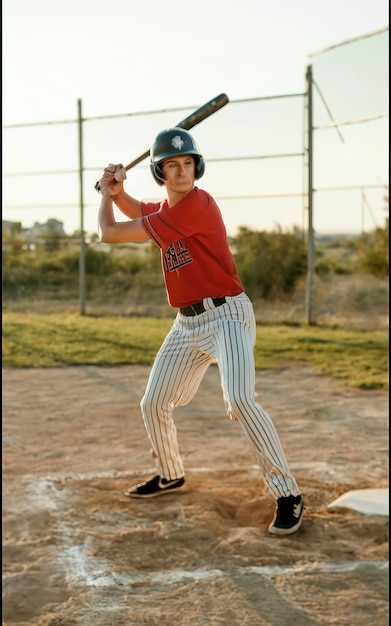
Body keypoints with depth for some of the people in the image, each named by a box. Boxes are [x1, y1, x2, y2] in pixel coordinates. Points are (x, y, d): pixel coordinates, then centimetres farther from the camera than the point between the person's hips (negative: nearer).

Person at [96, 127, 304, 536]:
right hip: (187, 323, 9)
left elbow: (110, 234, -14)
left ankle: (288, 495, -19)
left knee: (239, 400, -28)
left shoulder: (197, 204, -19)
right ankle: (170, 475, 40)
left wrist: (105, 195, 6)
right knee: (153, 404, 15)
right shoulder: (164, 208, 9)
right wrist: (117, 192, 13)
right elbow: (140, 213, 35)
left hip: (227, 315, -9)